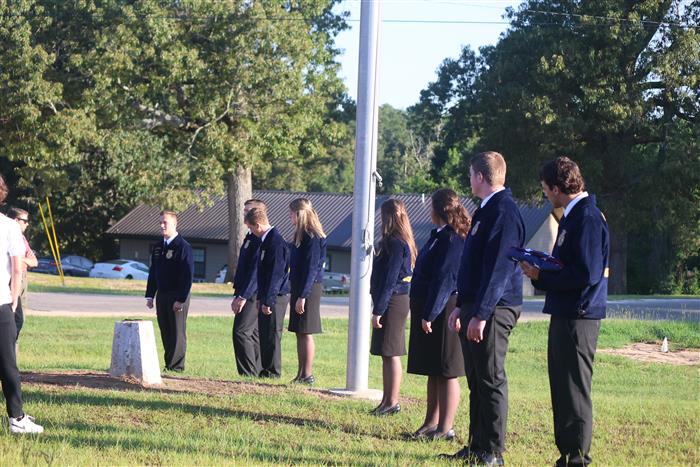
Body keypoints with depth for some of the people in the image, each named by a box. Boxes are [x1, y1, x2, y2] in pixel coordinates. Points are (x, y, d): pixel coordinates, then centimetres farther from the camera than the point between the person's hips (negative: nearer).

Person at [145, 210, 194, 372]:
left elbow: (187, 275, -14)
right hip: (161, 295, 7)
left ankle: (176, 365, -1)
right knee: (165, 333, 9)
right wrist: (150, 296, 12)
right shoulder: (158, 248, 14)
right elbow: (153, 272, 19)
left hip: (177, 297, -7)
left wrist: (181, 299, -19)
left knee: (178, 332, -3)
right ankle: (169, 363, 15)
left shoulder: (183, 247, -10)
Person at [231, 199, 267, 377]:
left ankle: (248, 373, -13)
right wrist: (237, 295, 21)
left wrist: (244, 296, -22)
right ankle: (255, 373, 15)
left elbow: (257, 269, -21)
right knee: (252, 334, 11)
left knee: (241, 331, -14)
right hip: (246, 294, 10)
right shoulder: (250, 236, 18)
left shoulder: (261, 239, -15)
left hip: (254, 295, -10)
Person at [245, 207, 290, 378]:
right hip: (267, 296, 10)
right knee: (264, 334, 13)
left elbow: (275, 274, -22)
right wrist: (260, 297, 20)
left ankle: (273, 371, 3)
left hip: (276, 296, -10)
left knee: (272, 334, -4)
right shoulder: (265, 240, 13)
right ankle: (265, 370, 20)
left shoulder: (276, 242, -18)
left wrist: (268, 301, -23)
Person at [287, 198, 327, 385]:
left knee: (306, 332, -6)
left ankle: (307, 375, -3)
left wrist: (302, 296, -21)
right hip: (299, 286, 10)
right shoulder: (301, 234, 14)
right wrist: (297, 293, 16)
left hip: (309, 288, -10)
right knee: (300, 333, 11)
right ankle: (301, 374, 16)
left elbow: (311, 268, -19)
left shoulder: (312, 237, -15)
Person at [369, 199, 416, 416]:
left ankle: (392, 402, -3)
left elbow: (390, 278, -20)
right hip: (398, 301, 10)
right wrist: (379, 306, 19)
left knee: (391, 354, -6)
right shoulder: (402, 242, 15)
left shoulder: (395, 243, -16)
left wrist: (378, 310, -19)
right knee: (387, 354, 13)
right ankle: (387, 401, 18)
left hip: (392, 302, -10)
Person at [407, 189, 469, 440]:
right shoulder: (440, 236, 14)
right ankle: (432, 423, 22)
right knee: (433, 372, 15)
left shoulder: (451, 239, -16)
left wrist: (430, 314, -21)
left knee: (446, 372, -4)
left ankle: (445, 428, -1)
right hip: (430, 311, 10)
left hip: (442, 312, -10)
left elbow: (444, 278, -21)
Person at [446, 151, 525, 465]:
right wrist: (462, 307, 21)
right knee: (476, 380, 13)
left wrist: (481, 315, -24)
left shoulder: (504, 212, -16)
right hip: (475, 308, 10)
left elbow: (499, 268, -22)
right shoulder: (486, 210, 17)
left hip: (492, 310, -10)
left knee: (491, 380, -5)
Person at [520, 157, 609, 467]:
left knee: (575, 391, -5)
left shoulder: (588, 218, -16)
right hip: (565, 314, 10)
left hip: (578, 318, -10)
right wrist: (539, 271, 5)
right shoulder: (573, 216, 16)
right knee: (563, 389, 14)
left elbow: (586, 275, -23)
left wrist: (541, 276, -14)